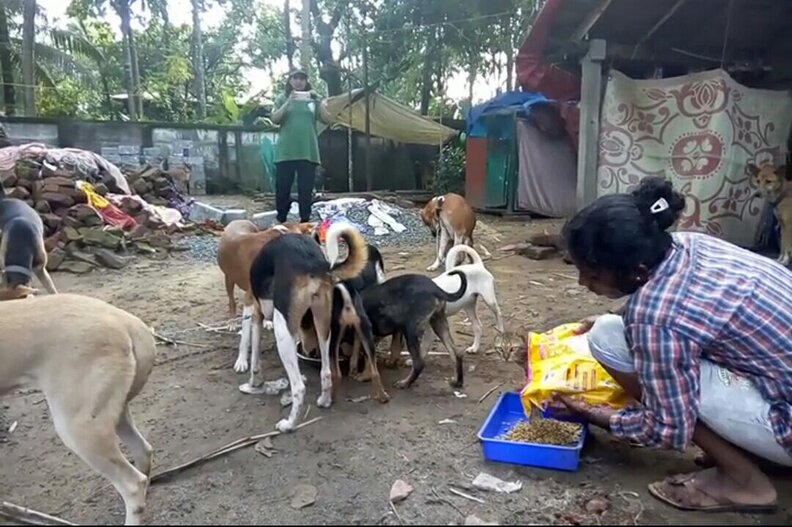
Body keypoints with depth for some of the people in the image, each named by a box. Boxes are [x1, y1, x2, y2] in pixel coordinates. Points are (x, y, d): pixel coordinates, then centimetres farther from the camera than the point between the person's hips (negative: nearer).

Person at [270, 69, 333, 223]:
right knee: (282, 187, 1)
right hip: (285, 151, 0)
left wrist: (323, 106, -15)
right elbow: (274, 119, -4)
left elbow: (328, 120, 4)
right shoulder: (282, 99, 9)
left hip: (308, 151, 0)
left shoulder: (313, 99, 10)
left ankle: (305, 221, 8)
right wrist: (288, 103, -16)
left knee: (306, 189, 1)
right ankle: (281, 221, 12)